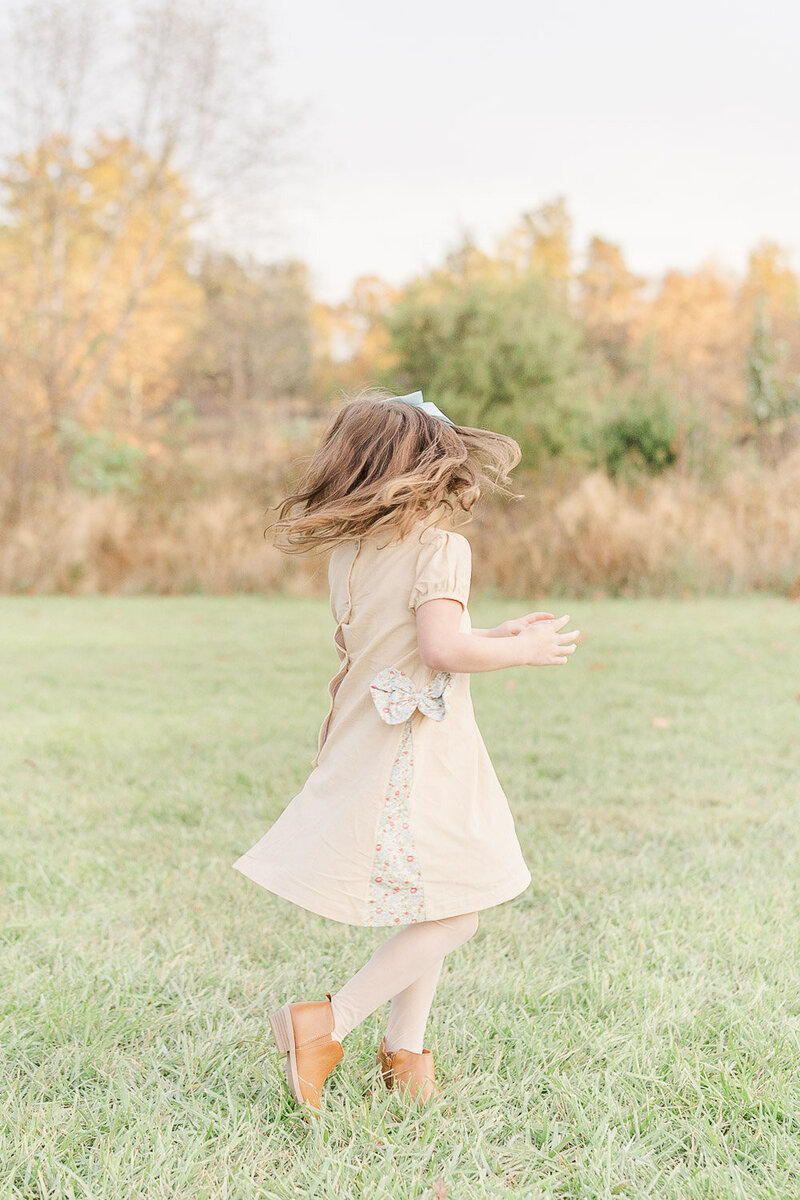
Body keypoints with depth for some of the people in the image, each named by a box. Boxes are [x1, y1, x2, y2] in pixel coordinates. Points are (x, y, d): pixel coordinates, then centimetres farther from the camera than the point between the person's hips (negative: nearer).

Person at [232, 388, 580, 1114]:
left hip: (366, 749, 9)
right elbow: (444, 648, -25)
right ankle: (329, 1023, -3)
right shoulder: (441, 546, -14)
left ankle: (405, 1049, 25)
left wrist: (502, 635, 20)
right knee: (450, 917, 0)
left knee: (430, 915, 19)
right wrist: (524, 651, -9)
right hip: (420, 756, -9)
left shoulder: (347, 550, 10)